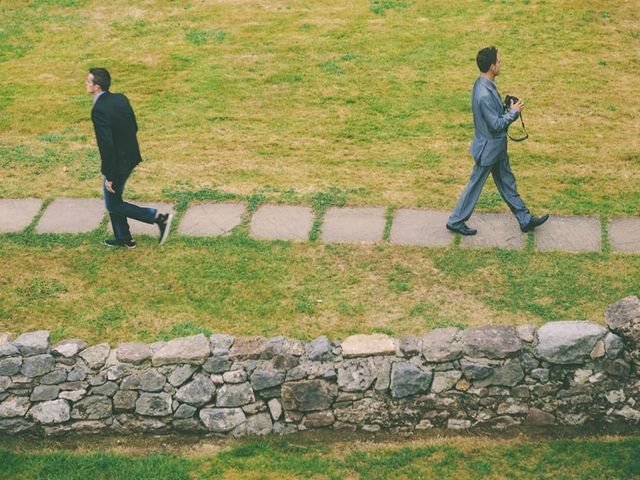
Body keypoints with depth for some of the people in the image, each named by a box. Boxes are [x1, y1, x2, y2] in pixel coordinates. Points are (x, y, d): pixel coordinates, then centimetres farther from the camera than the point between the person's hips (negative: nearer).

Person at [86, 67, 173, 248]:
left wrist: (109, 176, -20)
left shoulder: (99, 110, -26)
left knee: (113, 205, 9)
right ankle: (123, 238, 34)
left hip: (117, 163, -9)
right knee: (113, 198, 24)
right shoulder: (120, 98, 0)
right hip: (130, 157, 9)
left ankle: (159, 217, 2)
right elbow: (134, 128, 9)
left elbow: (106, 145, -26)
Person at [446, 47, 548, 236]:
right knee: (475, 185, 8)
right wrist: (514, 112, -16)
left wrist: (508, 107, 1)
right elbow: (496, 124, -27)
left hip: (496, 146, 10)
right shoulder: (484, 95, -33)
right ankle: (456, 221, 24)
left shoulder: (483, 83, -2)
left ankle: (525, 220, 30)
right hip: (488, 148, -10)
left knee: (507, 183, 19)